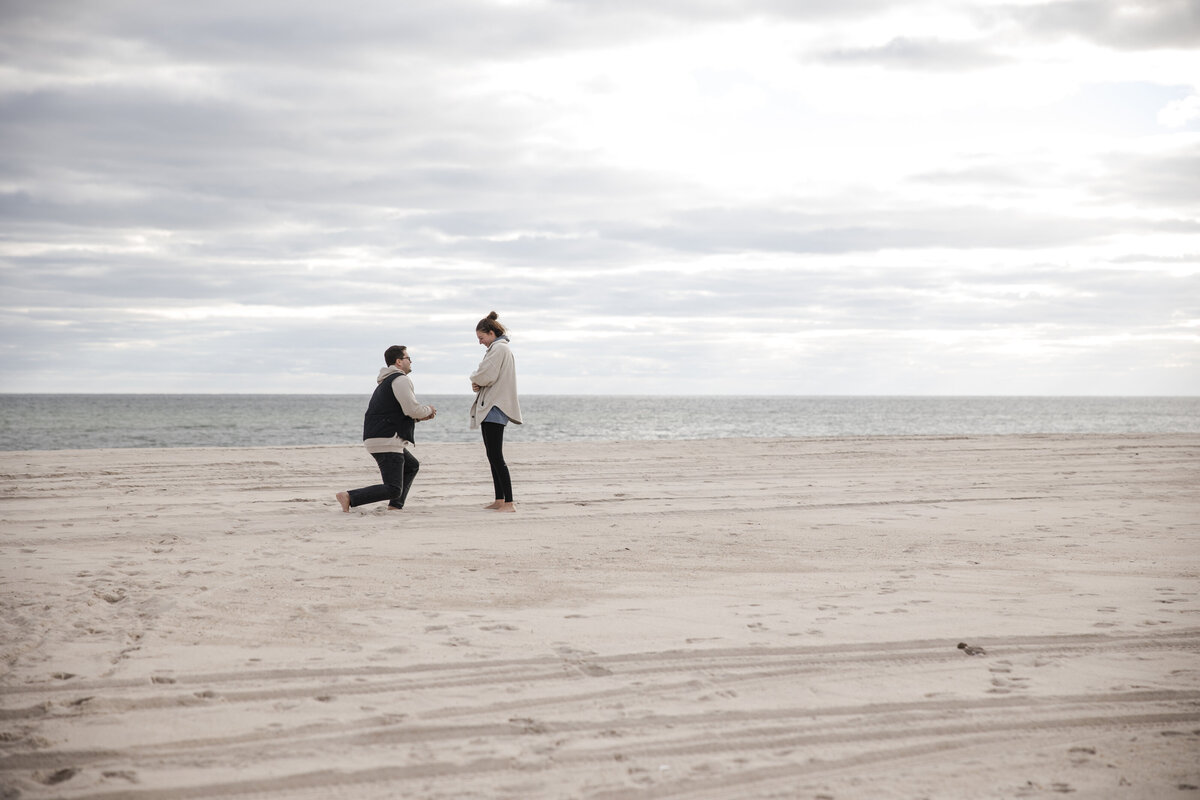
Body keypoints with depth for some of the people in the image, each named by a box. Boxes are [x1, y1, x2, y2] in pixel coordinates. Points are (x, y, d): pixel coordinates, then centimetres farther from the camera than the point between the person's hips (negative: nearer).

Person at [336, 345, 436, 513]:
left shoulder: (386, 382, 24)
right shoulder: (401, 380, -8)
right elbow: (413, 409, -17)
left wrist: (419, 417, 18)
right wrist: (429, 410, 4)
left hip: (376, 439, 10)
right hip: (387, 441, -10)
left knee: (412, 466, 28)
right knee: (393, 490, -13)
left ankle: (395, 506, 17)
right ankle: (349, 497, -19)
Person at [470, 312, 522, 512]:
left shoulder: (498, 348, -12)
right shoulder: (501, 348, 21)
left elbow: (486, 376, -20)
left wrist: (474, 379, 1)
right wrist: (478, 385, 4)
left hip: (495, 409, -11)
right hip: (493, 408, 11)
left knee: (496, 457, -12)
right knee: (493, 457, 13)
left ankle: (509, 503, -14)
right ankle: (499, 500, 17)